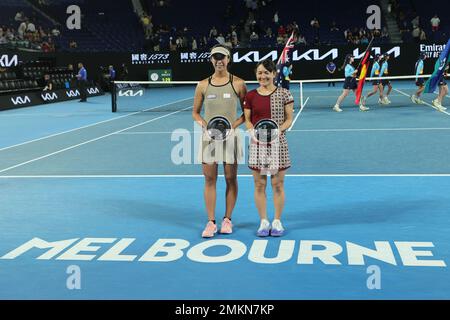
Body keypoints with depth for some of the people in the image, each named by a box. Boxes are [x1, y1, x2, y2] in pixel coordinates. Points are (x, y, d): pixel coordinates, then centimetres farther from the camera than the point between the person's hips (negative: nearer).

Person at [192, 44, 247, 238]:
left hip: (230, 135, -1)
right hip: (208, 136, 1)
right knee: (210, 180, 3)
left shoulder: (238, 84, -1)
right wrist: (203, 123, -9)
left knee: (231, 179, 5)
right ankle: (211, 222, 10)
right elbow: (195, 112, 11)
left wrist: (233, 124, -11)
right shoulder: (203, 85, 4)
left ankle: (227, 220, 18)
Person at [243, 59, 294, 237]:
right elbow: (247, 119, 8)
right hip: (257, 144, 2)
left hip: (277, 143, -2)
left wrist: (279, 129, -17)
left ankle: (277, 221, 18)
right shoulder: (251, 96, 4)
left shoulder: (283, 94, -1)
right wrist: (252, 130, -12)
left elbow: (289, 119, 1)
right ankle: (263, 222, 17)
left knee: (278, 184, 5)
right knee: (259, 185, 5)